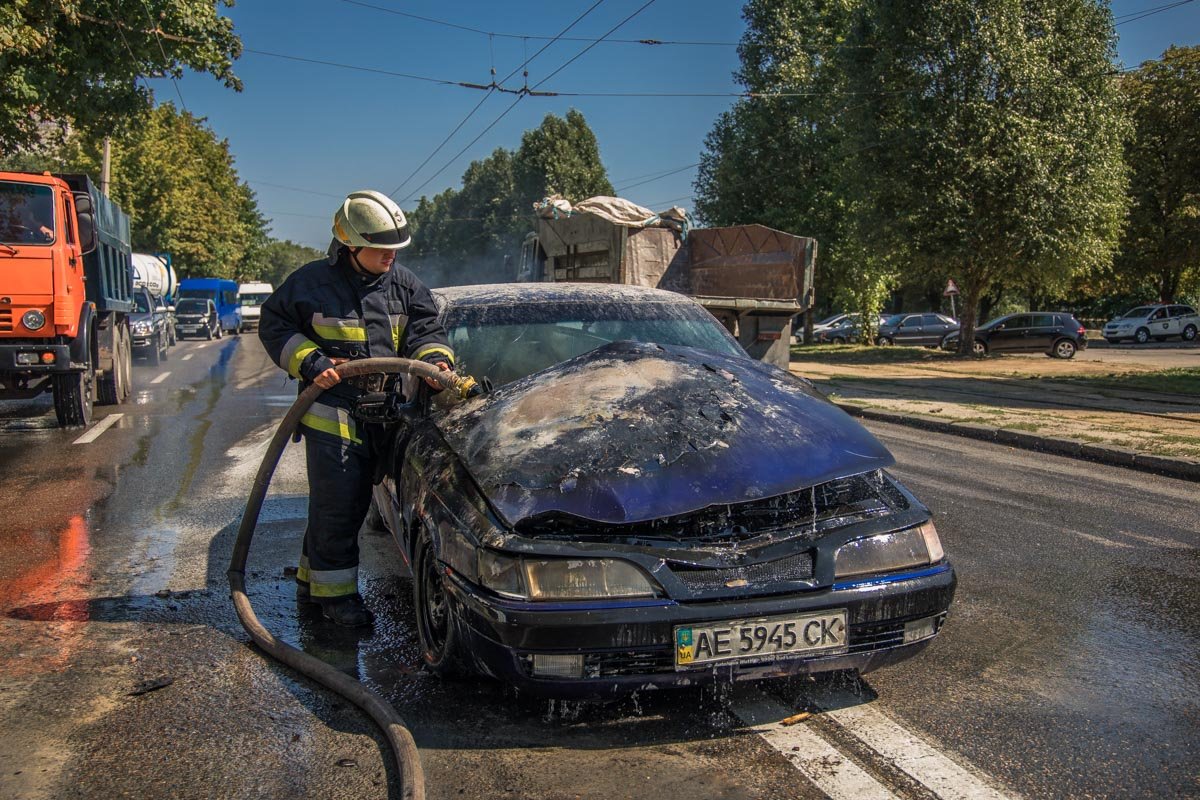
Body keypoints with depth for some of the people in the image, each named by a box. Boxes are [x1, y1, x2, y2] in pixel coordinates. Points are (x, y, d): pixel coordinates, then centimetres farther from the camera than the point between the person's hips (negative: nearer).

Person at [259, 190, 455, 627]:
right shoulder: (314, 282, -7)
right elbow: (273, 324, 0)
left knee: (353, 503, 14)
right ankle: (333, 590, 10)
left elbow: (424, 328, 5)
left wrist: (434, 357, -17)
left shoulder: (403, 284, 5)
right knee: (335, 503, -3)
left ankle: (311, 578, 30)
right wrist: (309, 362, -13)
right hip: (331, 410, -5)